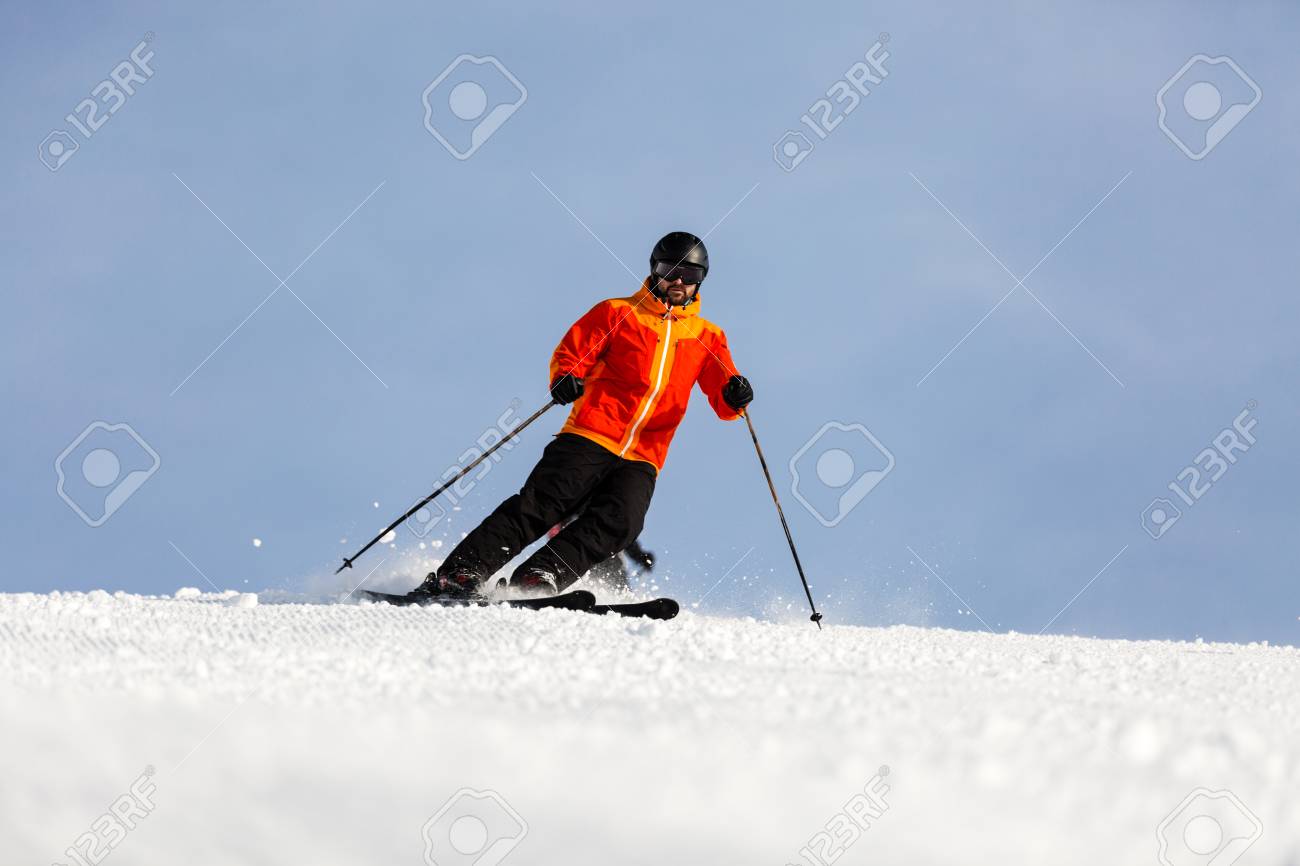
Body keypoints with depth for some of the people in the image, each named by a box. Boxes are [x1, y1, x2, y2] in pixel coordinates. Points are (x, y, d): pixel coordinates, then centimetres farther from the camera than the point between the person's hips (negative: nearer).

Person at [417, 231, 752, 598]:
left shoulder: (708, 338, 17)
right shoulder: (617, 313, 11)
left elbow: (723, 401, 10)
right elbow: (570, 353, 6)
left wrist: (735, 395, -15)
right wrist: (565, 379, -17)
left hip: (640, 460, 2)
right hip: (589, 438, -2)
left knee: (617, 524, -23)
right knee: (541, 504, -18)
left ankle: (535, 583, -31)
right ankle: (458, 574, -20)